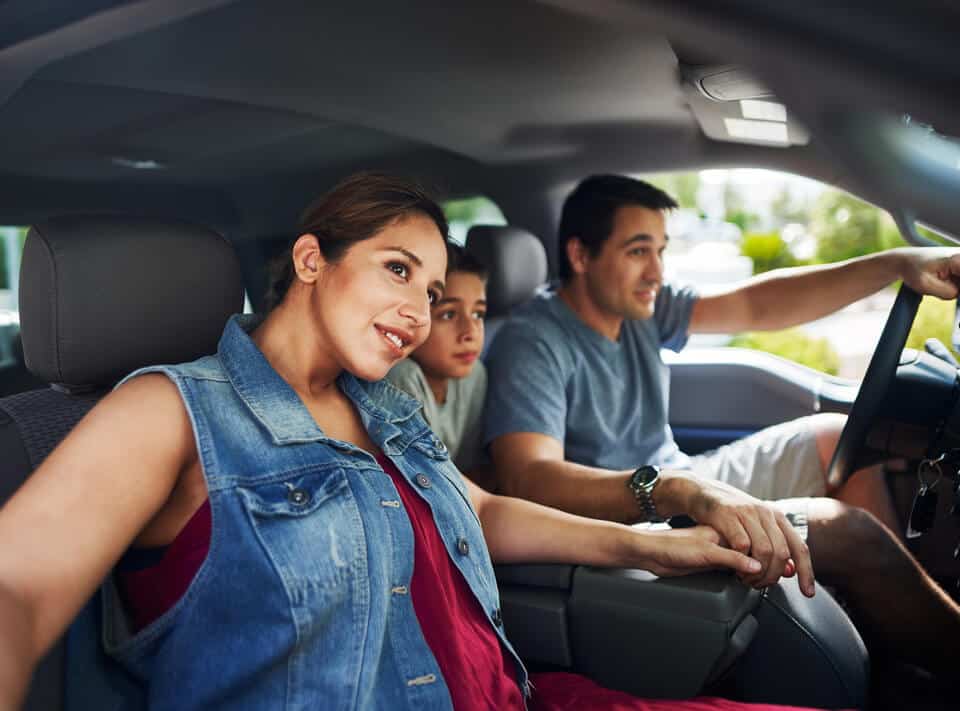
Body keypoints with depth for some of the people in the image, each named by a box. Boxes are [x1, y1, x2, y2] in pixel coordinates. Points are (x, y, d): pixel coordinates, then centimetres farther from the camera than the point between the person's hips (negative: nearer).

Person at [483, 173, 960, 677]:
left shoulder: (639, 307, 2)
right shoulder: (532, 344, -22)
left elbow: (756, 305, -2)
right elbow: (530, 479, -36)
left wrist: (895, 264, -12)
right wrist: (681, 490, -49)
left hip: (677, 484, 9)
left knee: (836, 437, 4)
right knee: (847, 528, -18)